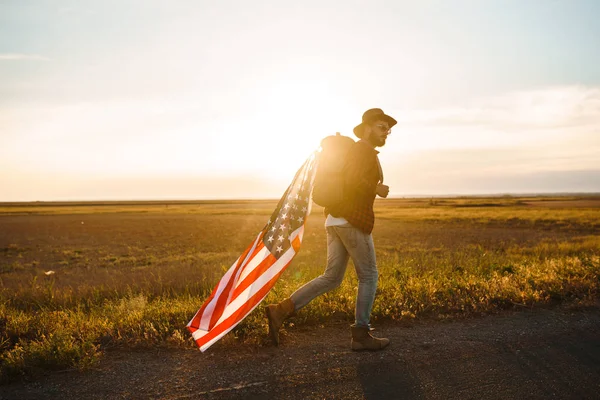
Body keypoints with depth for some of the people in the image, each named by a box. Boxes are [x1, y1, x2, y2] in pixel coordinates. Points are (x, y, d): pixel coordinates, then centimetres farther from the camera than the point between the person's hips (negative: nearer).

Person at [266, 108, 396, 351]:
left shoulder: (355, 152, 25)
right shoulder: (364, 150, -7)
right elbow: (352, 181, -23)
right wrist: (376, 189, -8)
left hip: (337, 221, 9)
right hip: (352, 221, -9)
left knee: (332, 278, 7)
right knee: (368, 276, 3)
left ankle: (281, 311, -2)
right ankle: (361, 335, 10)